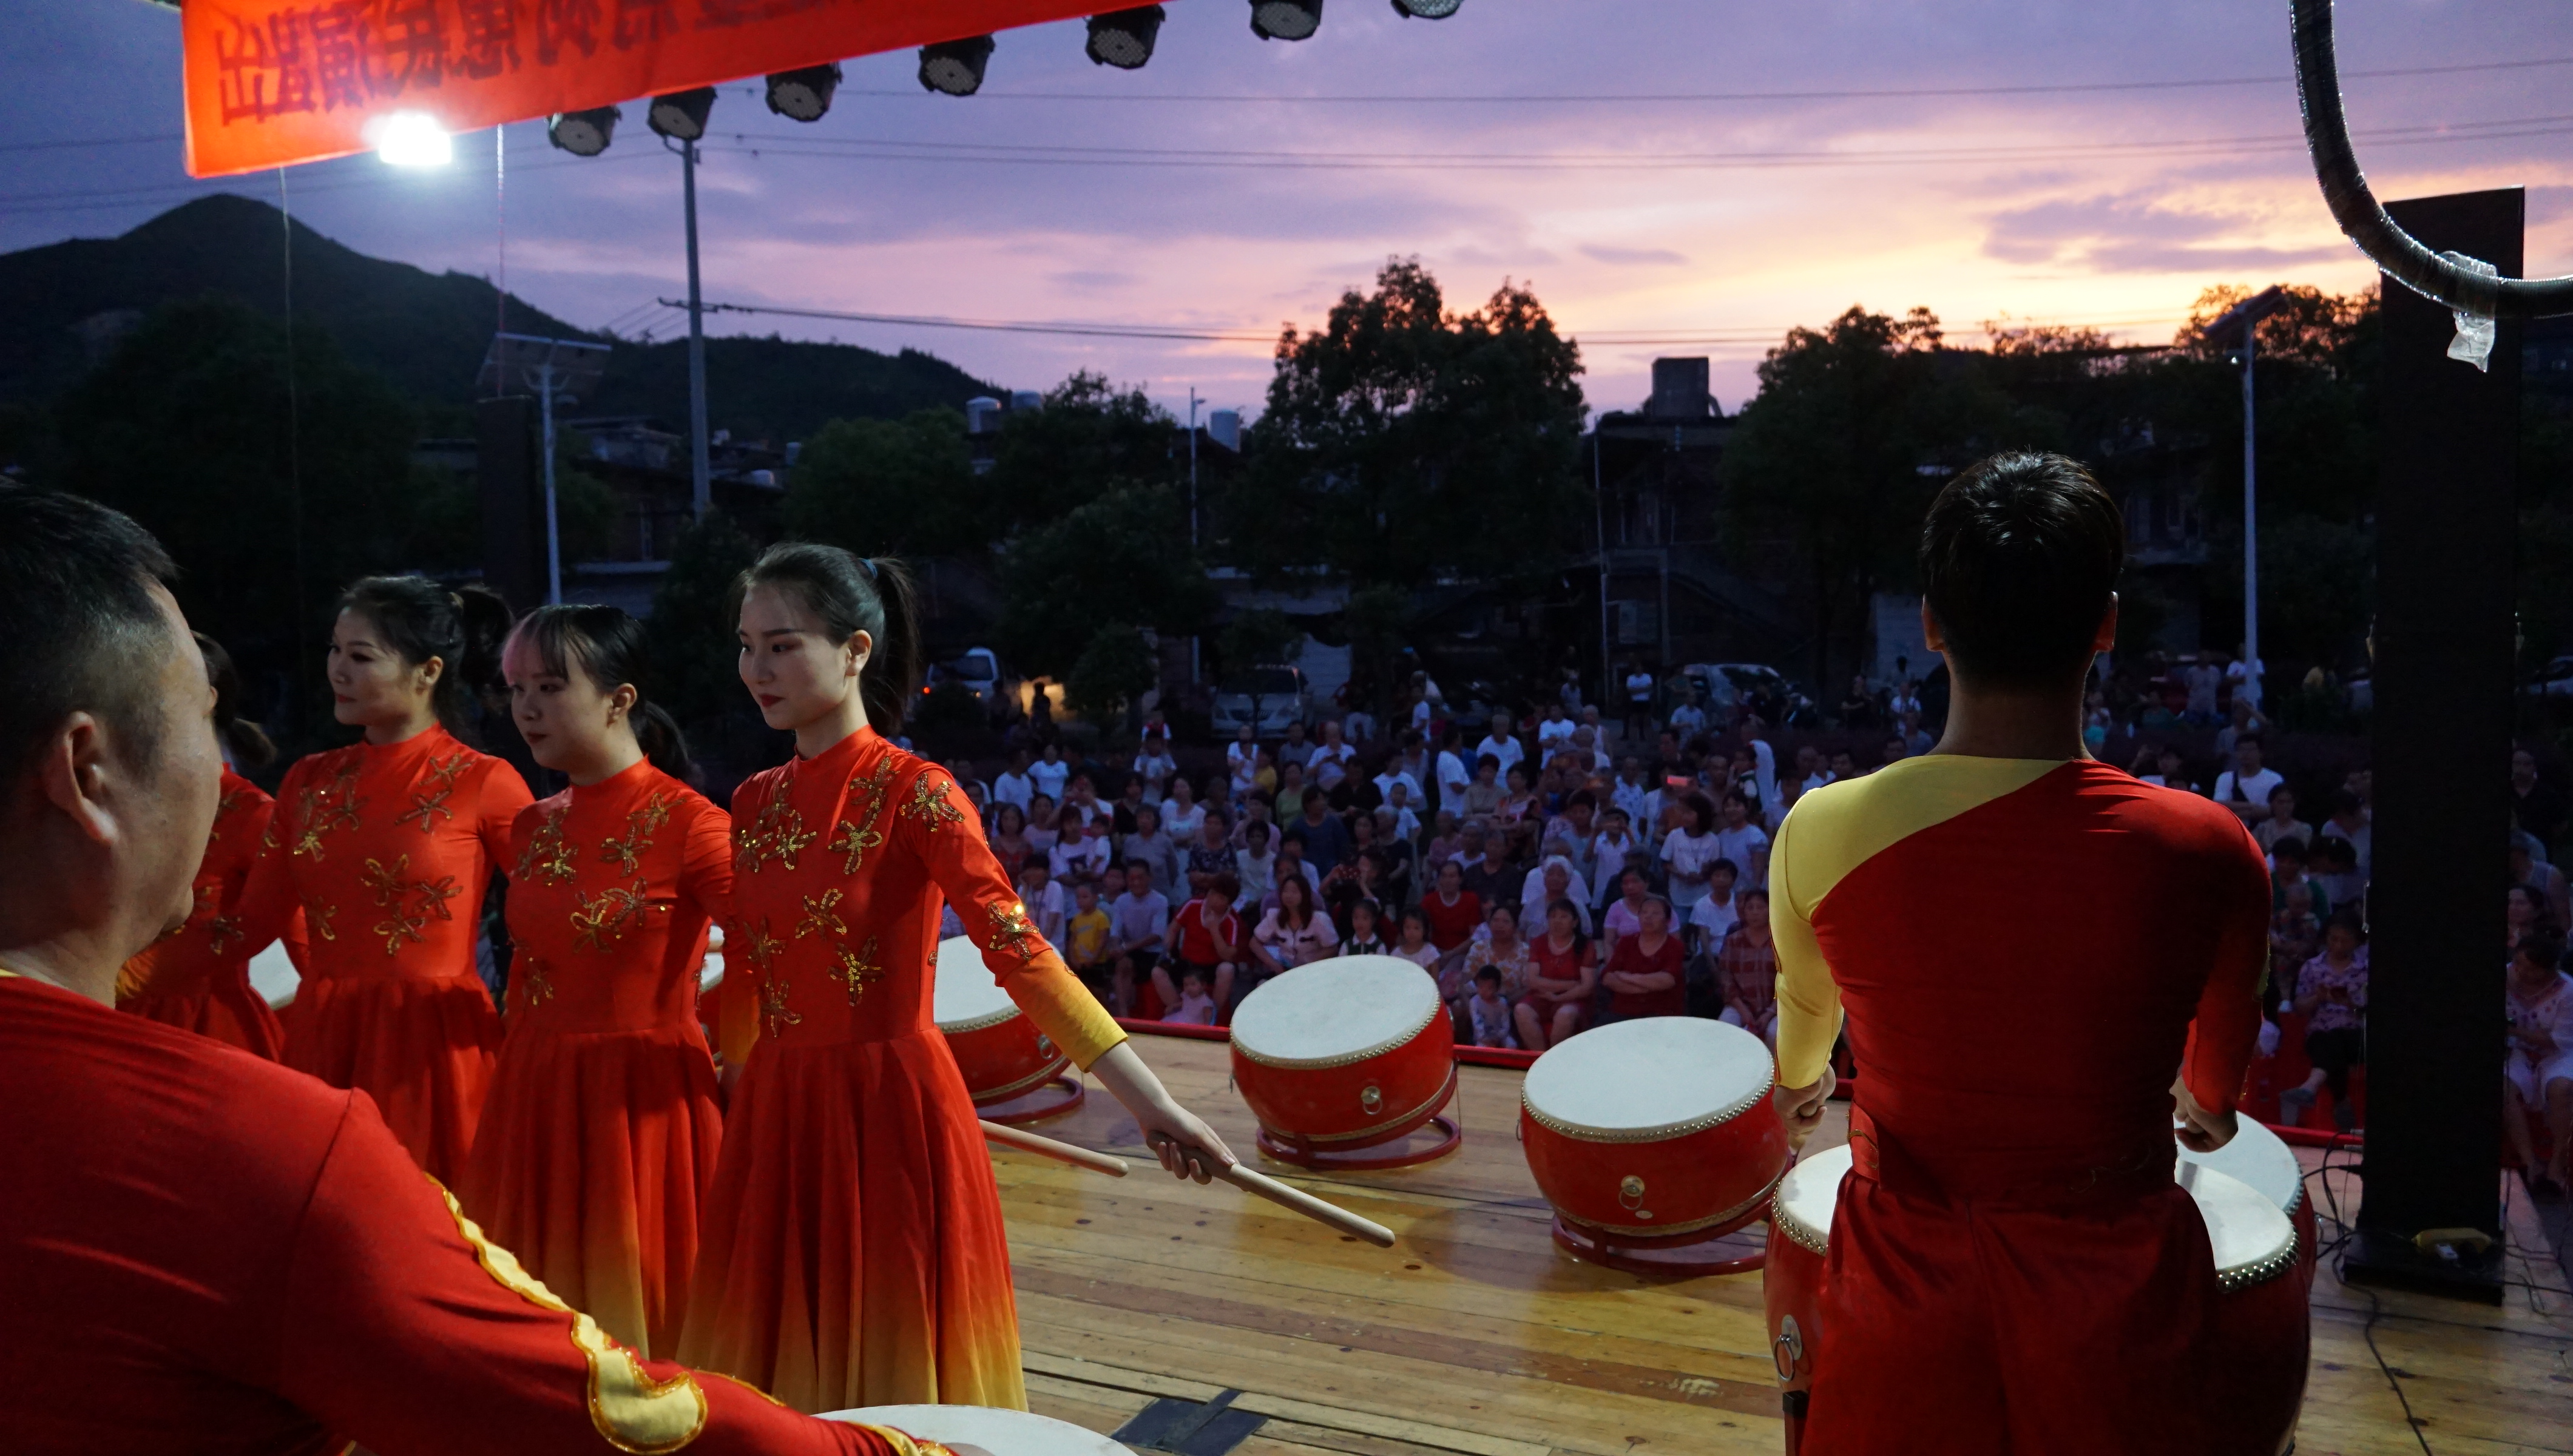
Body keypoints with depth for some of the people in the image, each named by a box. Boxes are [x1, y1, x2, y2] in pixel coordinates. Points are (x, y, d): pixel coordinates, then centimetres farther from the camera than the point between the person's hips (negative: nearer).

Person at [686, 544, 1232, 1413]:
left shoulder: (912, 792, -13)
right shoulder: (755, 802, 6)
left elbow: (1018, 951, -20)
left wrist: (1149, 1101, -27)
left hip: (891, 1110, -6)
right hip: (776, 1116, 6)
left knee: (890, 1348, 6)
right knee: (784, 1356, 14)